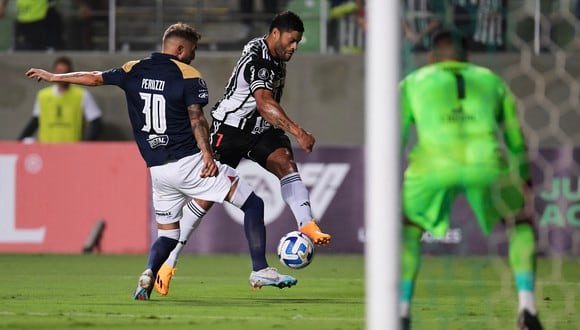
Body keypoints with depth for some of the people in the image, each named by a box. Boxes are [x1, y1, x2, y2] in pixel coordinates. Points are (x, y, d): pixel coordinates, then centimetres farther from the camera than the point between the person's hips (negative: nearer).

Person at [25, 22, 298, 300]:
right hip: (188, 161, -5)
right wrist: (207, 154, -23)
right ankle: (260, 271, -7)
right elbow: (196, 118, -15)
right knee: (253, 204, 1)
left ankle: (149, 274, -11)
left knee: (167, 234, 18)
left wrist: (54, 77, 35)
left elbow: (95, 78, 21)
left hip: (157, 170, 5)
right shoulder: (188, 75, -4)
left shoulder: (133, 70, 11)